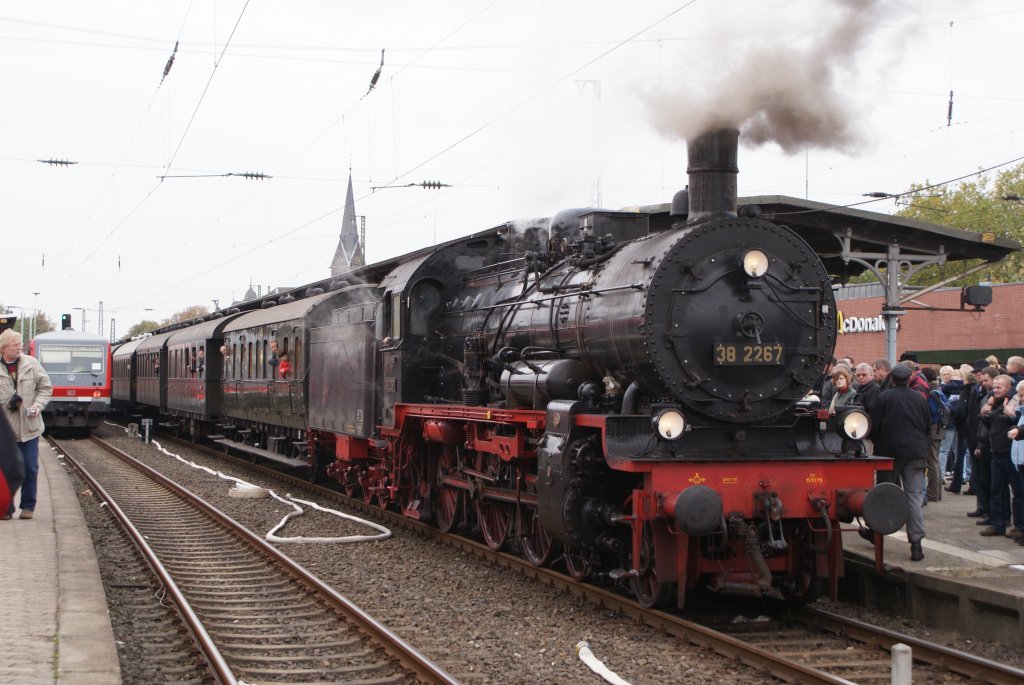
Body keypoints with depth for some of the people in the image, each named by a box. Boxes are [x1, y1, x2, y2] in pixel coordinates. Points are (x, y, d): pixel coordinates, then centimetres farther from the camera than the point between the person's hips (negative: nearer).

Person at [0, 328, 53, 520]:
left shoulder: (31, 364, 0)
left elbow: (46, 387, 7)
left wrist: (38, 405, -7)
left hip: (29, 428, 1)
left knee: (30, 468, 4)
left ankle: (28, 506, 17)